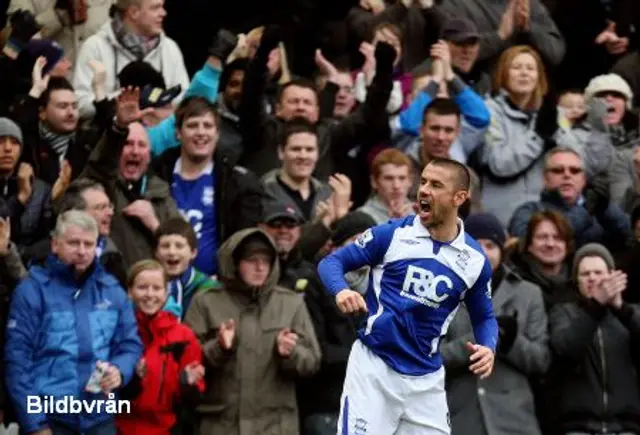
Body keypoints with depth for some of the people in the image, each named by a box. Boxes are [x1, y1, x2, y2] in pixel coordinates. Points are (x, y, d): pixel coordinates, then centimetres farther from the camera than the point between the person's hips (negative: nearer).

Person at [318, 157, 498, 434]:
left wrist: (488, 348, -7)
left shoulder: (475, 260, 3)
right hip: (373, 365, -3)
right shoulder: (392, 234, -4)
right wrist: (341, 290, -23)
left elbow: (484, 316, 15)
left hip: (426, 379, 3)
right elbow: (332, 261, 0)